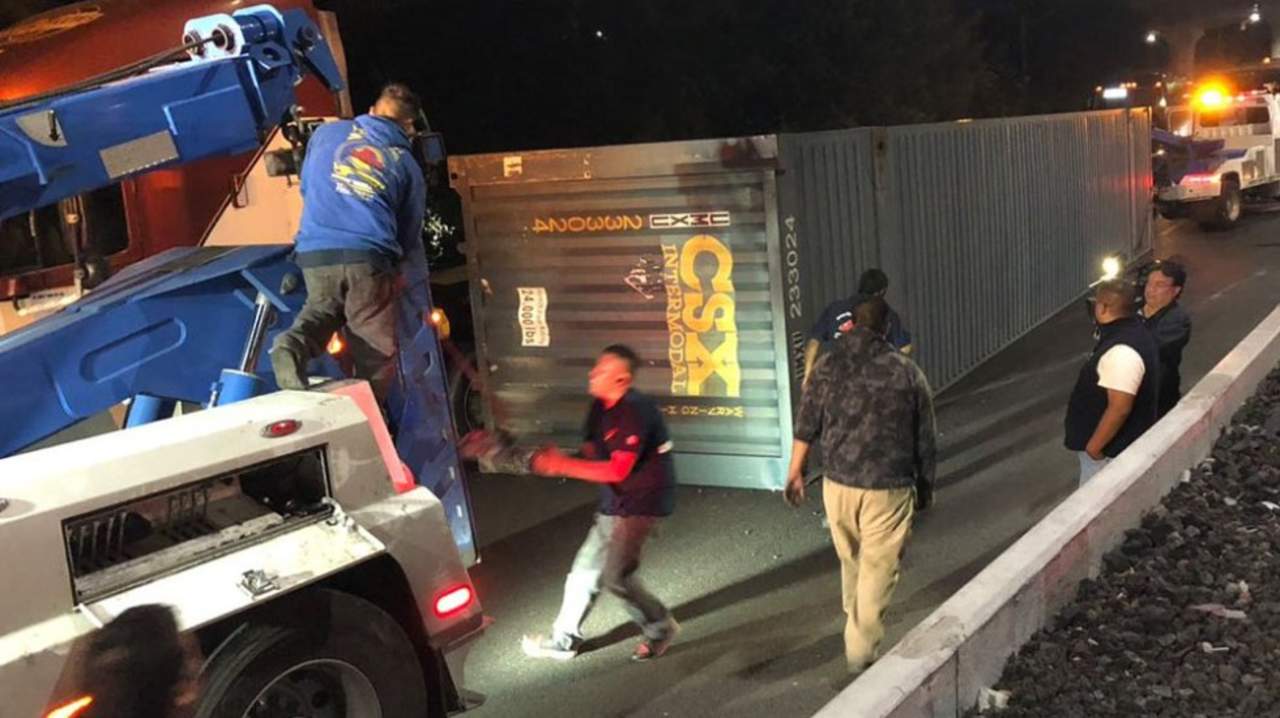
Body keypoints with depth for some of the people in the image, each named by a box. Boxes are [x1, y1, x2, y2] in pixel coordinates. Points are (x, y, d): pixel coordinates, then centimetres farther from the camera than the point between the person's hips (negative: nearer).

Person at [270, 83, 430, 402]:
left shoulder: (327, 132, 18)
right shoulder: (407, 165, 16)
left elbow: (306, 187, 30)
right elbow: (411, 239, 18)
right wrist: (423, 303, 27)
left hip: (313, 252, 2)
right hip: (369, 257, -2)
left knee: (322, 307, 27)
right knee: (376, 354, 8)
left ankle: (294, 345, -3)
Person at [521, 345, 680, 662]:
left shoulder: (635, 412, -23)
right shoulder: (601, 407, 6)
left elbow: (618, 470, -26)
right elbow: (592, 452, 12)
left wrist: (564, 465, -25)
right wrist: (557, 460, -9)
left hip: (640, 503, -9)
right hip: (615, 503, 9)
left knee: (616, 575, -9)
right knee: (585, 568, 12)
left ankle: (660, 628, 13)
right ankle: (565, 640, 24)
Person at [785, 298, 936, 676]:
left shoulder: (827, 365, -3)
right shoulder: (907, 371, -6)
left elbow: (806, 425, 2)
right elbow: (926, 441, 0)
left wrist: (795, 472, 15)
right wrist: (925, 487, 14)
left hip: (838, 484, 3)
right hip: (888, 489, -3)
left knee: (851, 561, 24)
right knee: (877, 571, 7)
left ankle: (858, 629, 46)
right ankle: (860, 651, 9)